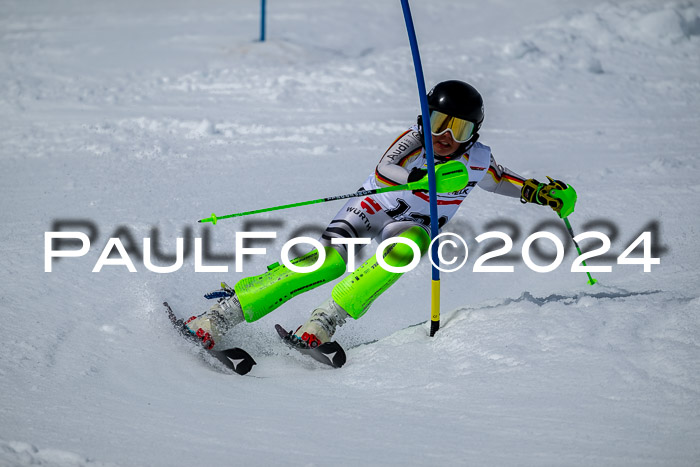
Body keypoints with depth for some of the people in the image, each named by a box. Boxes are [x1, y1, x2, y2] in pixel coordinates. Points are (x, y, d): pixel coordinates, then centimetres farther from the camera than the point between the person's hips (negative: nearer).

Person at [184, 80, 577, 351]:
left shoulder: (478, 160, -8)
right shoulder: (414, 141, -18)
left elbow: (503, 180, 16)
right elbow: (385, 171, -39)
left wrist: (542, 192, 0)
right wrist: (429, 177, -55)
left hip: (413, 225, 3)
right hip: (369, 211, -3)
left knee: (407, 246, -35)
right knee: (329, 261, -29)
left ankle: (327, 320, -35)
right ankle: (225, 313, -25)